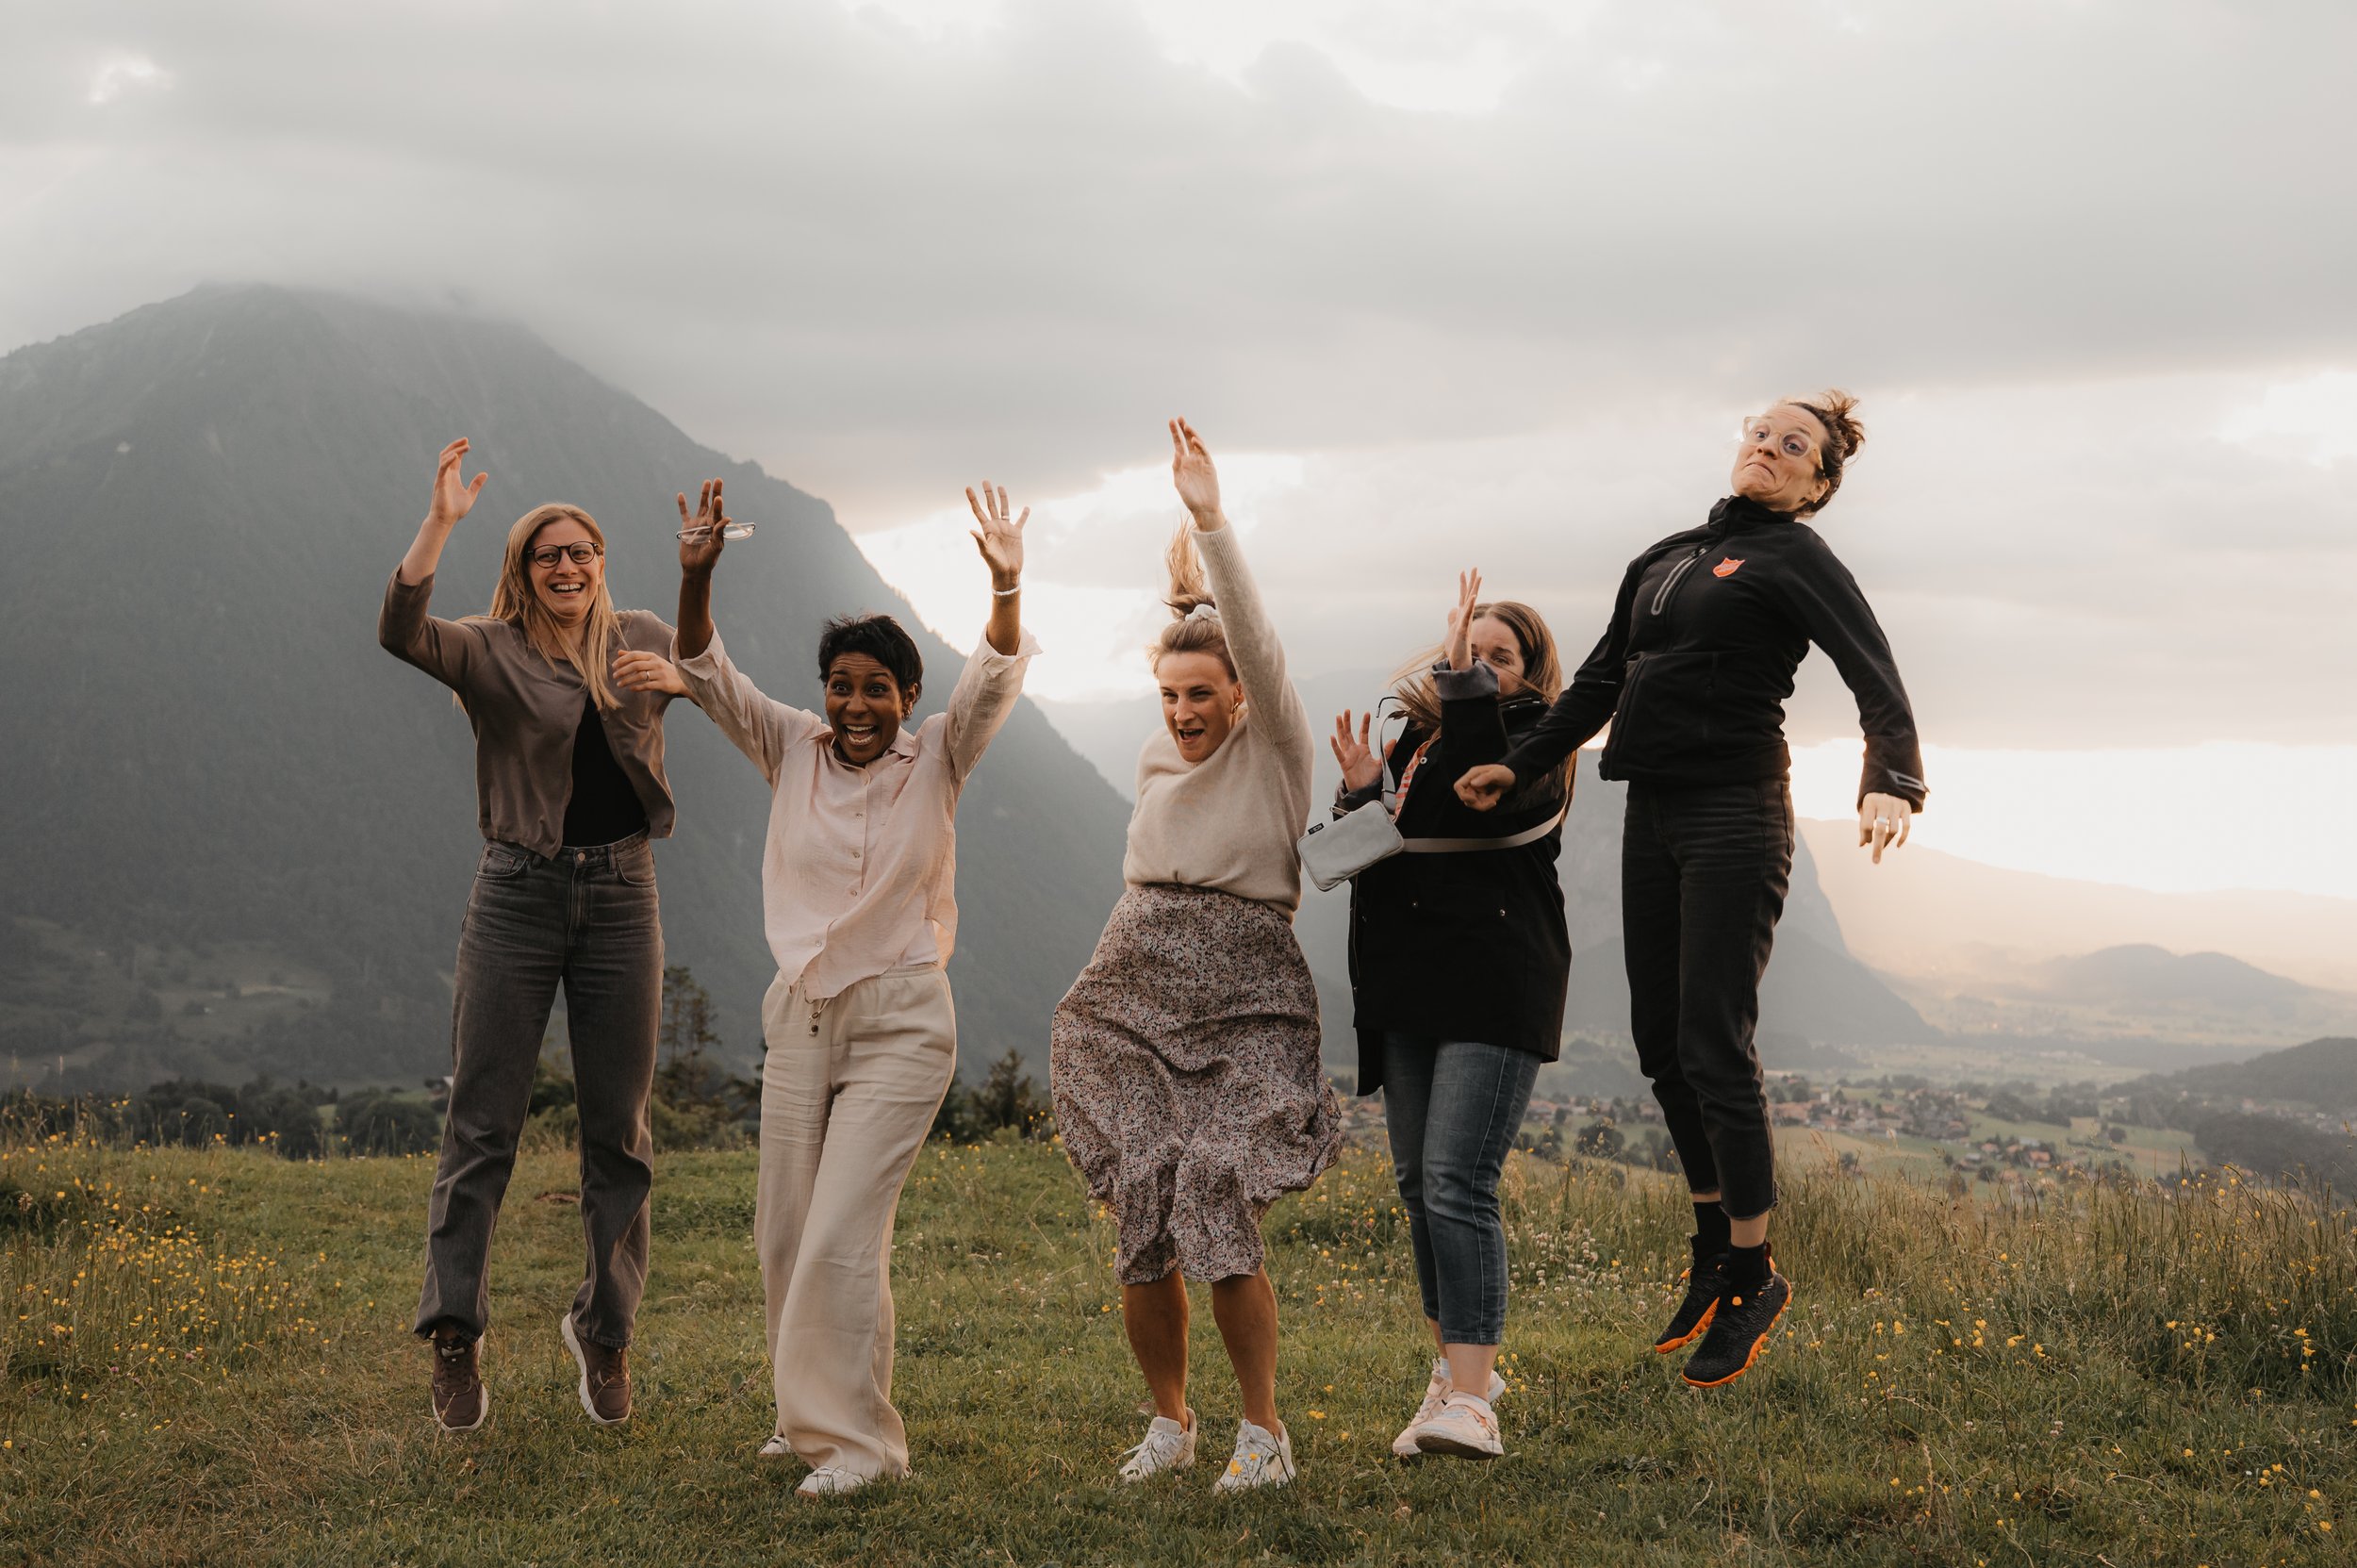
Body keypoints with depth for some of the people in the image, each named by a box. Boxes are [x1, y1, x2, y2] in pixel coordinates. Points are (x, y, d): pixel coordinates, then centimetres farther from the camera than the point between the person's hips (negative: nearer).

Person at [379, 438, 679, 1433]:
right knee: (482, 1125, -2)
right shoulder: (491, 653, -2)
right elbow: (400, 630, -19)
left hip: (621, 900, 3)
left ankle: (604, 1329, 21)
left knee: (618, 1130, 8)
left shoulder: (642, 642, 10)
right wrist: (440, 522, -27)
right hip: (517, 895, -3)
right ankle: (454, 1337, 5)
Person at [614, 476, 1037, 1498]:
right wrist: (696, 576, -27)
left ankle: (858, 1438, 2)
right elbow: (708, 673, -9)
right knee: (784, 1231, 10)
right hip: (800, 1018, 4)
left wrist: (1006, 585, -38)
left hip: (900, 1022, -4)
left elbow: (994, 681, -20)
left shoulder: (936, 761, -4)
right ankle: (811, 1410, 28)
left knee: (843, 1235, -10)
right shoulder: (793, 750, 2)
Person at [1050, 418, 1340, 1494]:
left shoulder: (1275, 747, -3)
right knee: (1143, 1225, -3)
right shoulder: (1158, 760, 14)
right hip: (1134, 990, 5)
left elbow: (1257, 646, -17)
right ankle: (1169, 1421, 14)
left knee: (1222, 1217, -15)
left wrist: (1211, 525, -23)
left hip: (1243, 1001, -5)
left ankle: (1263, 1430, 1)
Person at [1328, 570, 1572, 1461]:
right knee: (1417, 1185, 9)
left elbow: (1490, 802, -24)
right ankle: (1455, 1366, 22)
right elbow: (1363, 860, 17)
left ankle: (1471, 1402, -19)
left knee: (1457, 1182, -16)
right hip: (1407, 994, 7)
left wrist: (1465, 684, -22)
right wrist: (1360, 792, -1)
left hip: (1494, 991, -7)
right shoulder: (1413, 741, 17)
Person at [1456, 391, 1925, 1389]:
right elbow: (1600, 683, 25)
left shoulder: (1794, 557, -3)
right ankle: (1716, 1249, 23)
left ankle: (1754, 1278, 3)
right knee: (1659, 1045, 9)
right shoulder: (1665, 560, 18)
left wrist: (1891, 782, -32)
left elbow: (1876, 679, -15)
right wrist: (1517, 767, 22)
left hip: (1735, 819, -7)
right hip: (1653, 818, 7)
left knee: (1713, 1048, -9)